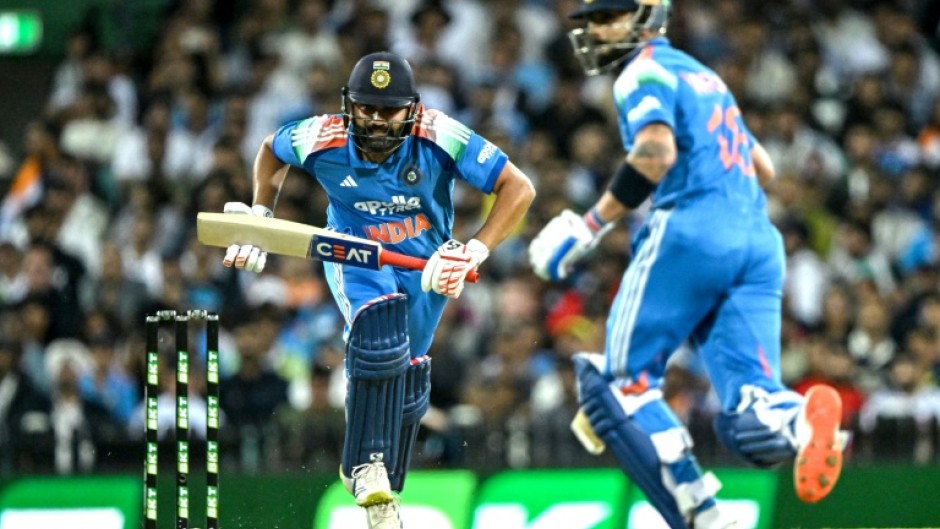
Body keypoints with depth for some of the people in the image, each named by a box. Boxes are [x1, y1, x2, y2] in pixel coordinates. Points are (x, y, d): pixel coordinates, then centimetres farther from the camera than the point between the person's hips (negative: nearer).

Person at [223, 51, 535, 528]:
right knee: (380, 331, -31)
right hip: (354, 256, -2)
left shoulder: (439, 139, -28)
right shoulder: (322, 140, -22)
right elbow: (272, 149, 3)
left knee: (407, 380, 9)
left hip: (424, 263, 2)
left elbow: (519, 188, -24)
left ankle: (381, 487, 32)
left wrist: (474, 252, -32)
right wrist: (258, 217, 0)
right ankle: (367, 467, -22)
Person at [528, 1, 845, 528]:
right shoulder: (703, 75, 28)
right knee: (751, 419, -4)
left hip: (692, 233, -7)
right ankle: (805, 421, -40)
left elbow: (656, 151, -16)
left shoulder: (645, 71, 3)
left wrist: (592, 225, -12)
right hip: (759, 242, 7)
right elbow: (764, 168, 33)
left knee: (622, 381, 4)